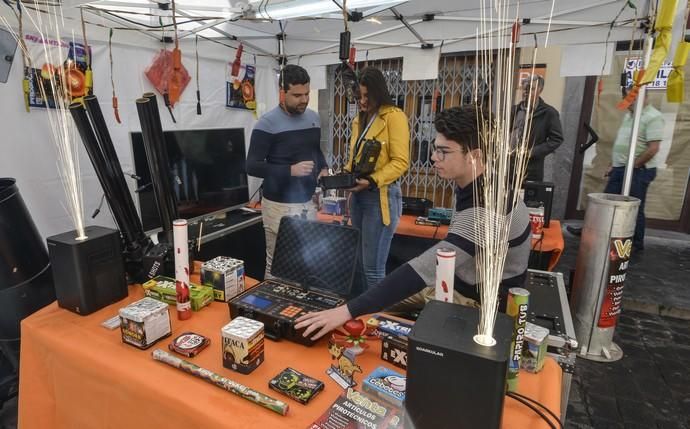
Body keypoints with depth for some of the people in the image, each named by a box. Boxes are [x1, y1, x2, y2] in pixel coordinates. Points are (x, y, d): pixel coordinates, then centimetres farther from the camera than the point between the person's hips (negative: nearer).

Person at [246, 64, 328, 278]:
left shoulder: (314, 118, 9)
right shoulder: (267, 123, -11)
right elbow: (252, 166, -13)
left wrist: (323, 169, 2)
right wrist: (291, 170, -24)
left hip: (309, 202, 6)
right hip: (280, 206, -5)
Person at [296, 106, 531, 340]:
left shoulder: (486, 210, -34)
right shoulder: (471, 187, -4)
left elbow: (424, 269, -40)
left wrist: (349, 311, -41)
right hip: (456, 281, 8)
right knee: (379, 305, 6)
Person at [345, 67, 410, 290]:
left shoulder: (394, 116, -8)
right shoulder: (360, 119, 17)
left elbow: (401, 161, -15)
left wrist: (372, 181, -25)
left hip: (381, 196, -8)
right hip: (358, 195, 8)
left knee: (373, 267, -4)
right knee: (362, 263, 17)